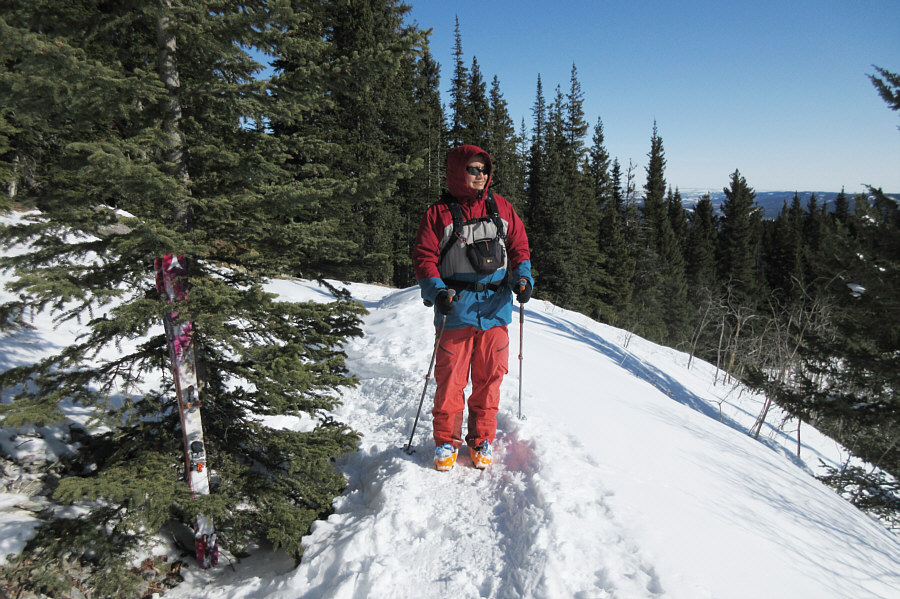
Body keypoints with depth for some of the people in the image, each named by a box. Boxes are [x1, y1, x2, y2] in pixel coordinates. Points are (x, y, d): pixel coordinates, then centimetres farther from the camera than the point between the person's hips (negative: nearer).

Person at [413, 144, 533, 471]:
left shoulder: (501, 208, 12)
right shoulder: (439, 213, 1)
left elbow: (519, 245, 16)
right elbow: (424, 256, -2)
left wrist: (522, 276, -2)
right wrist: (436, 289, -17)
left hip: (496, 307, 3)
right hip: (456, 309, -3)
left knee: (489, 376, 8)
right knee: (450, 378, 1)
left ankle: (481, 439, 25)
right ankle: (446, 440, 20)